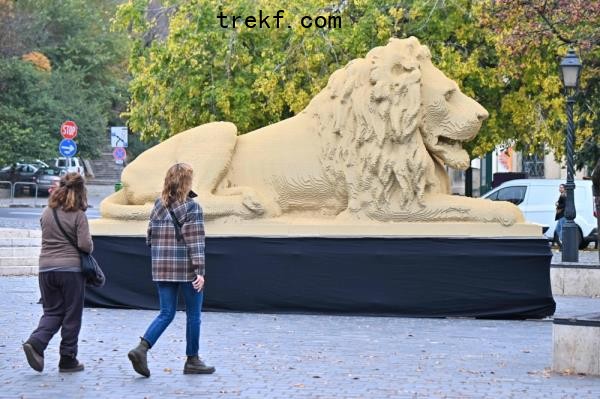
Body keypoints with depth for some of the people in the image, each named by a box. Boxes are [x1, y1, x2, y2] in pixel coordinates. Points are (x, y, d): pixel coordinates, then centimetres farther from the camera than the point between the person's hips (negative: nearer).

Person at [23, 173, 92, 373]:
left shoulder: (47, 212, 6)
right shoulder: (78, 215, -10)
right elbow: (85, 244, -13)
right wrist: (89, 248, 6)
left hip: (46, 268, 5)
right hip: (71, 268, -5)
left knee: (52, 311, 13)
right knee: (72, 316, 6)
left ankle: (35, 342, -12)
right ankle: (68, 360, 10)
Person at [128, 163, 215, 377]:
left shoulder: (158, 206, 7)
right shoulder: (192, 207, -11)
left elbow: (150, 237, 10)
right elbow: (196, 241, -14)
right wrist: (200, 271, -15)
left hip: (162, 268, 5)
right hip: (187, 270, -5)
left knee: (166, 313, 10)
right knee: (193, 314, 9)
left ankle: (141, 348, -9)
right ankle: (192, 361, 15)